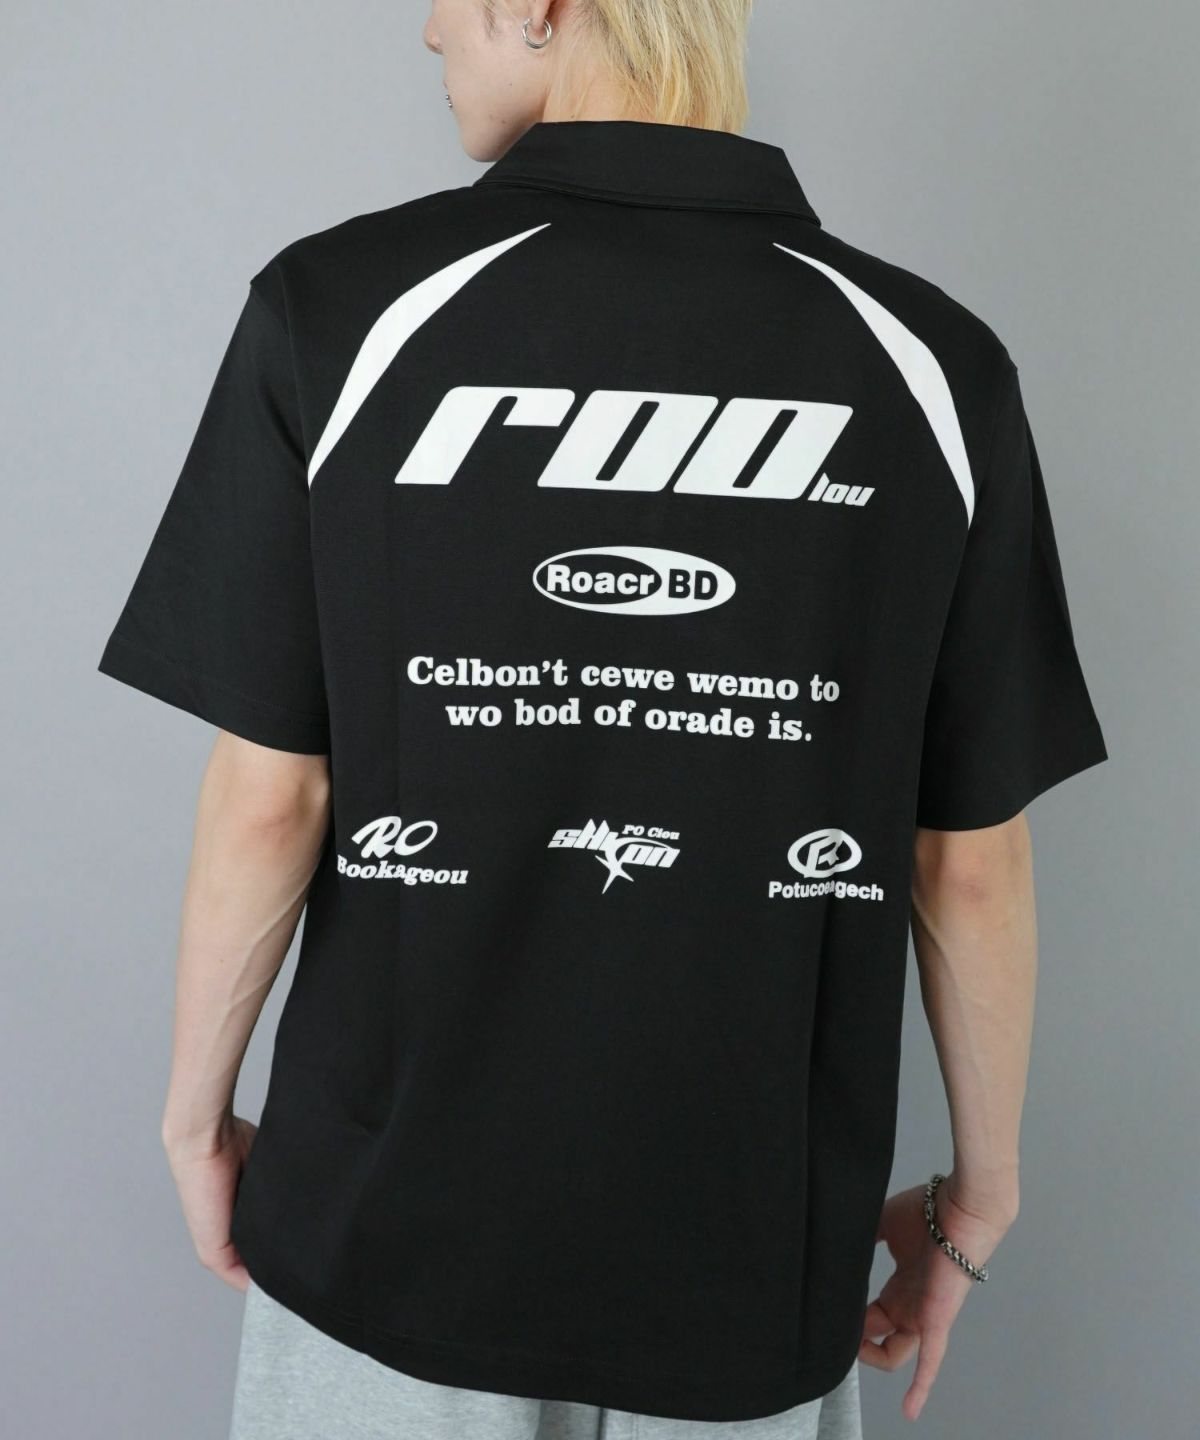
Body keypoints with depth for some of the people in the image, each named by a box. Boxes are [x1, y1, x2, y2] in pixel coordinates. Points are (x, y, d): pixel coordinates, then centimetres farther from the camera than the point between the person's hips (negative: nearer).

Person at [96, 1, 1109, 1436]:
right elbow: (976, 863, -5)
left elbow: (270, 799, -11)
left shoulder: (341, 308, -13)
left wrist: (197, 1109, 6)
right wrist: (980, 1191, 10)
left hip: (394, 1236, 0)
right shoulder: (932, 363, -9)